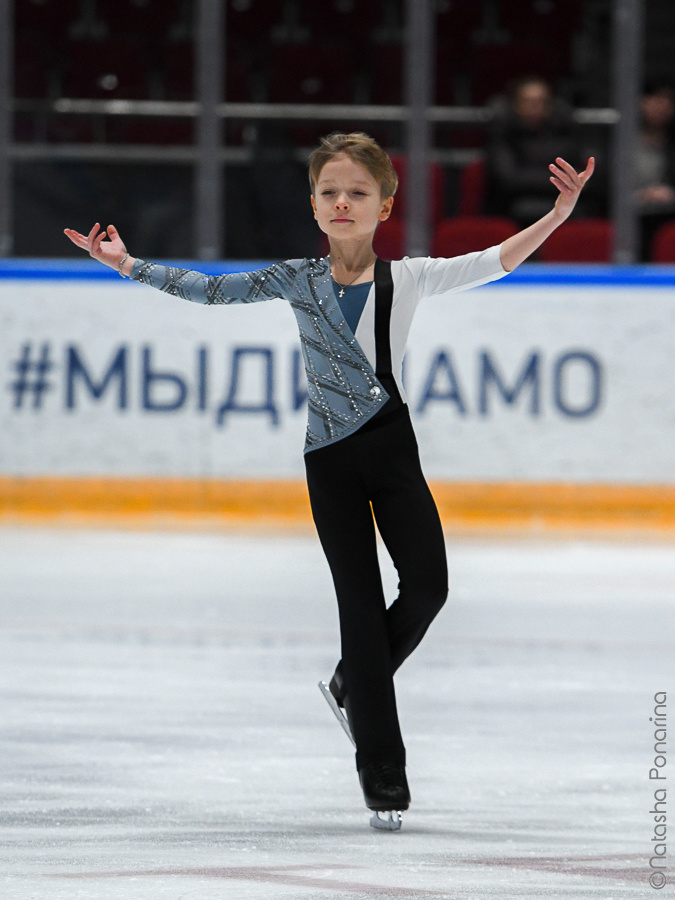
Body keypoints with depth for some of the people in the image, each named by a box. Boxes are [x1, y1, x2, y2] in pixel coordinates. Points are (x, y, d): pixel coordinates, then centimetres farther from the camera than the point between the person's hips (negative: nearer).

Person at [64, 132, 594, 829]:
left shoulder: (407, 279, -1)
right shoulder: (298, 281, 0)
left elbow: (494, 263, -7)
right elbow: (210, 290, 5)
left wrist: (556, 217, -20)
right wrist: (130, 266, -1)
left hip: (393, 448, 1)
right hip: (330, 459, -1)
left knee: (427, 584, -12)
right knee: (362, 603, -3)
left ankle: (356, 681, 19)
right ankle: (379, 764, 4)